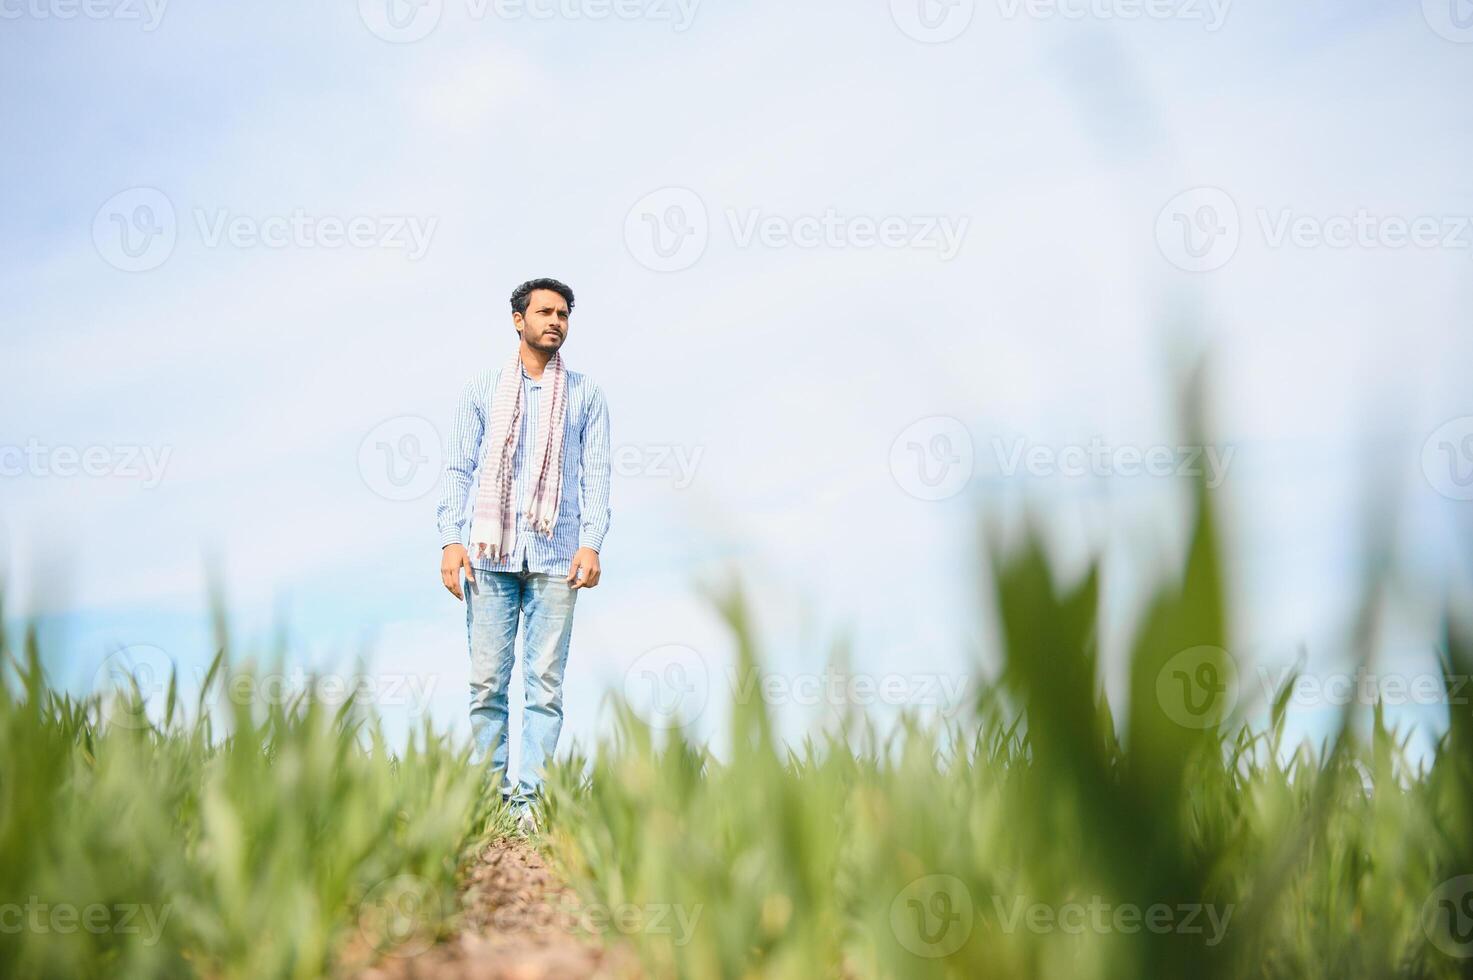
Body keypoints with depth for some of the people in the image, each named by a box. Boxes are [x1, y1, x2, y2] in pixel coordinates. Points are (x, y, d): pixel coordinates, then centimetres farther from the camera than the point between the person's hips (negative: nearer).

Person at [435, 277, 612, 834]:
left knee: (546, 683, -4)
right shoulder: (481, 390, 13)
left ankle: (529, 799, -2)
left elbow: (596, 475, 6)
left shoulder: (586, 394, 13)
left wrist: (592, 542, -8)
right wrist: (451, 540, -4)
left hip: (555, 557, 0)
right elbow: (458, 470, 9)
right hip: (490, 553, 0)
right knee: (488, 681, 0)